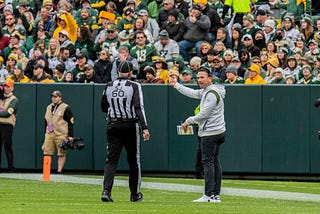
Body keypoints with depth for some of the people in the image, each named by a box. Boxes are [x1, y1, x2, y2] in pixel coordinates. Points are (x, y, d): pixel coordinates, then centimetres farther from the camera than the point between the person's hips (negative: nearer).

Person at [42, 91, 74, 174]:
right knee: (47, 153, -2)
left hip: (61, 135, -6)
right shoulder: (49, 107, 19)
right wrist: (45, 133, 21)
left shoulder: (65, 108, -1)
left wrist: (70, 136, -10)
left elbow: (70, 122, -4)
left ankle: (59, 170, -4)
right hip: (49, 134, 6)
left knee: (62, 153, -5)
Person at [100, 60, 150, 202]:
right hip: (129, 126, -3)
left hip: (112, 126, 3)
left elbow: (103, 107, 14)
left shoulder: (109, 86, 5)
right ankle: (135, 194, 17)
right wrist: (144, 128, -19)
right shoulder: (134, 86, -6)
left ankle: (106, 190, -19)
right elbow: (139, 108, -15)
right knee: (133, 160, 10)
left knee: (111, 159, 0)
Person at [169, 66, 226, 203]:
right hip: (218, 133, 10)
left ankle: (209, 195, -14)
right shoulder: (205, 91, 15)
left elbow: (204, 114, -19)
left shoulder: (212, 93, -16)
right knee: (215, 162, 9)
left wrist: (188, 121, -8)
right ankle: (216, 195, 9)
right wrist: (176, 85, 27)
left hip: (210, 134, -10)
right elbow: (192, 93, 27)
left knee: (208, 162, -11)